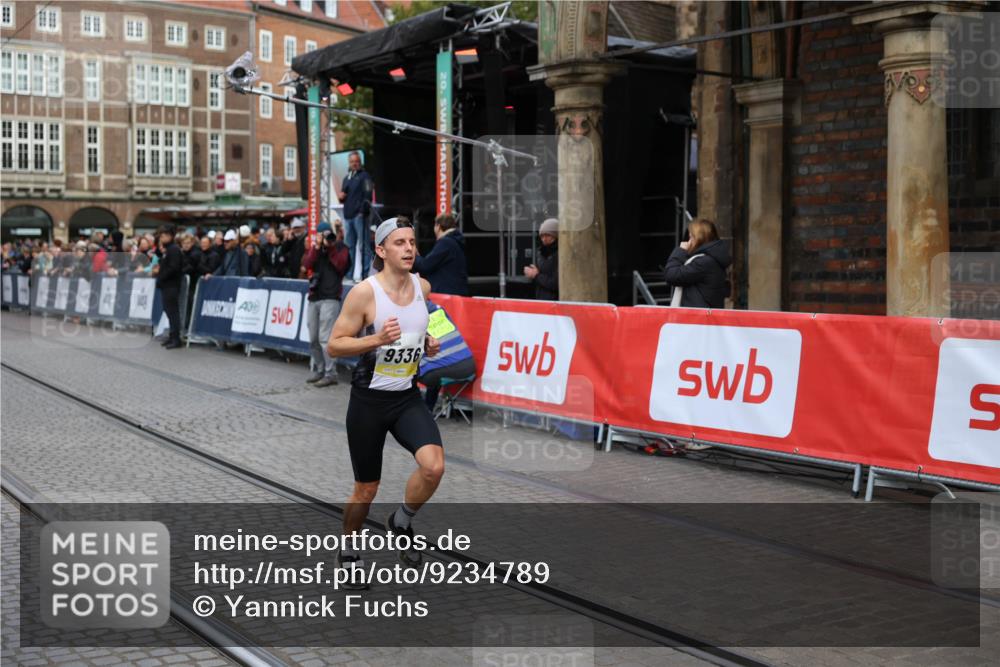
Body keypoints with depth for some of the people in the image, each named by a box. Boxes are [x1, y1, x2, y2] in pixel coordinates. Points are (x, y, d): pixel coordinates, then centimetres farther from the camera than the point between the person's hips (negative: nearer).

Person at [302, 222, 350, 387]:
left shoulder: (340, 248, 4)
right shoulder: (314, 249, 17)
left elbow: (340, 265, -12)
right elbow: (306, 264, 0)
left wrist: (330, 247, -12)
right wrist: (317, 246, -7)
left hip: (330, 298, -6)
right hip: (314, 297, 6)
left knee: (325, 338, -13)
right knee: (313, 339, 10)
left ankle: (330, 374, -9)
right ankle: (318, 370, 22)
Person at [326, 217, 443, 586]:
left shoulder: (423, 287, 2)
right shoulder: (364, 292, -15)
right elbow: (333, 345, -13)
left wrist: (429, 344, 2)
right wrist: (378, 339, -26)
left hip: (407, 397, 4)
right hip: (369, 400, -4)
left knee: (434, 465, -20)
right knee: (366, 490, 7)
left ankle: (401, 522, 10)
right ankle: (348, 549, 35)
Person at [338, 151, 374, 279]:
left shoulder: (364, 176, 1)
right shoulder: (346, 178, 22)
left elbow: (368, 195, -10)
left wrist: (362, 211, -19)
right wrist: (340, 197, 5)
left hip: (359, 215, -7)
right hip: (348, 215, 7)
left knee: (363, 245, -8)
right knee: (350, 246, 10)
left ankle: (365, 272, -9)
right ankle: (350, 273, 15)